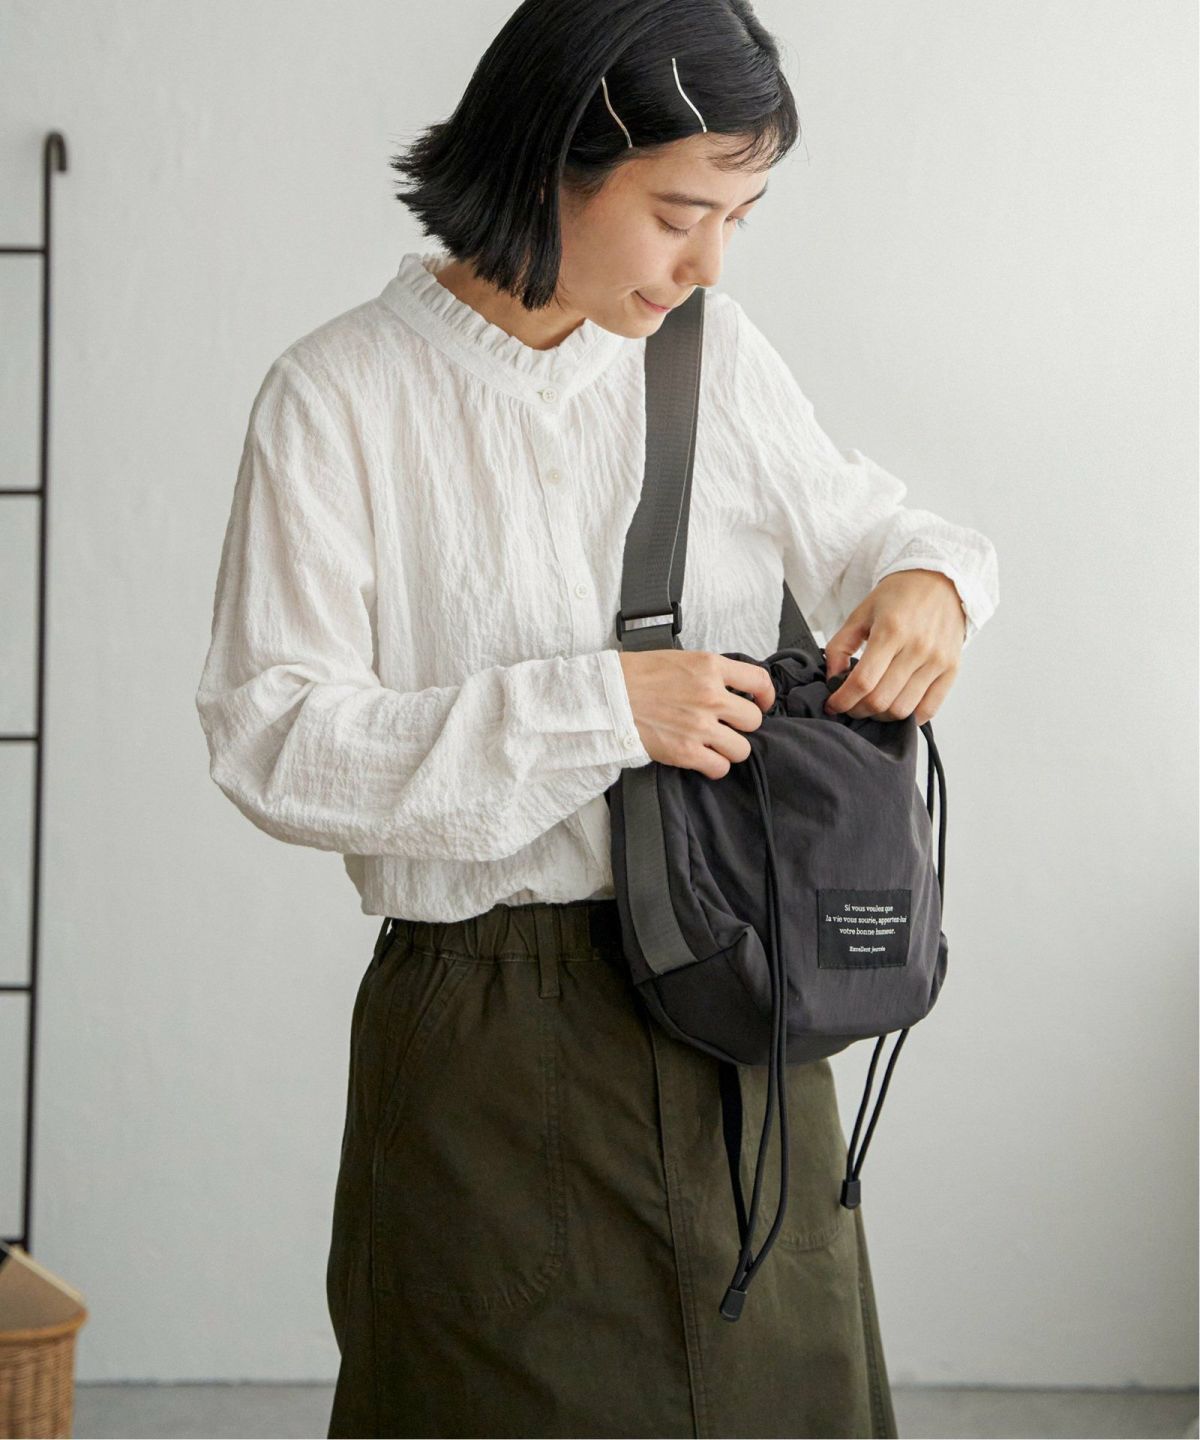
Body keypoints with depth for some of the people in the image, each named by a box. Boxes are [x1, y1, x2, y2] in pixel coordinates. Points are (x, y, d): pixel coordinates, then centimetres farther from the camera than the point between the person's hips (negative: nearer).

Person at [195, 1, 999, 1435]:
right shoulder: (338, 398, -9)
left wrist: (927, 573, -6)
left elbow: (848, 516, 20)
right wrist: (599, 709, -20)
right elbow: (271, 741, -13)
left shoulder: (714, 353, 4)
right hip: (486, 1036, -4)